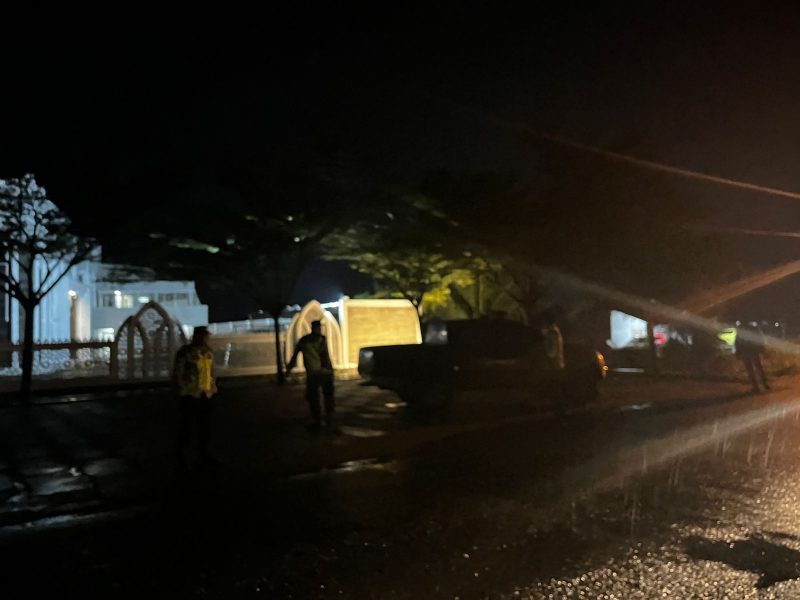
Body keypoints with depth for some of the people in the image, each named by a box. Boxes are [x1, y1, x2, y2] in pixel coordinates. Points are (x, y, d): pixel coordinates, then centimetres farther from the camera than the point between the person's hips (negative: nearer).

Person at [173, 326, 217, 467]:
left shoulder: (208, 352, 8)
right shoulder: (185, 352, -11)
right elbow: (177, 374, -9)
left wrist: (213, 388, 12)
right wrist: (181, 392, -10)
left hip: (205, 394, 6)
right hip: (190, 395, -6)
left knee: (205, 425, 12)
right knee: (187, 426, -3)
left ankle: (204, 454, 24)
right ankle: (183, 457, 7)